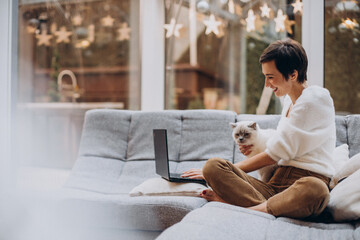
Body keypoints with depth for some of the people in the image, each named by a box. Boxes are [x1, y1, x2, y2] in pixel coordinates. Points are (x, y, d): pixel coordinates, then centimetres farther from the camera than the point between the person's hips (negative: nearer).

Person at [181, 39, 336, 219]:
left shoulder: (315, 99, -6)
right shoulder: (290, 99, 22)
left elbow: (274, 155, -7)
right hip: (274, 185, 7)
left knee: (314, 189, -45)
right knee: (213, 165, -15)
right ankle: (272, 209, -29)